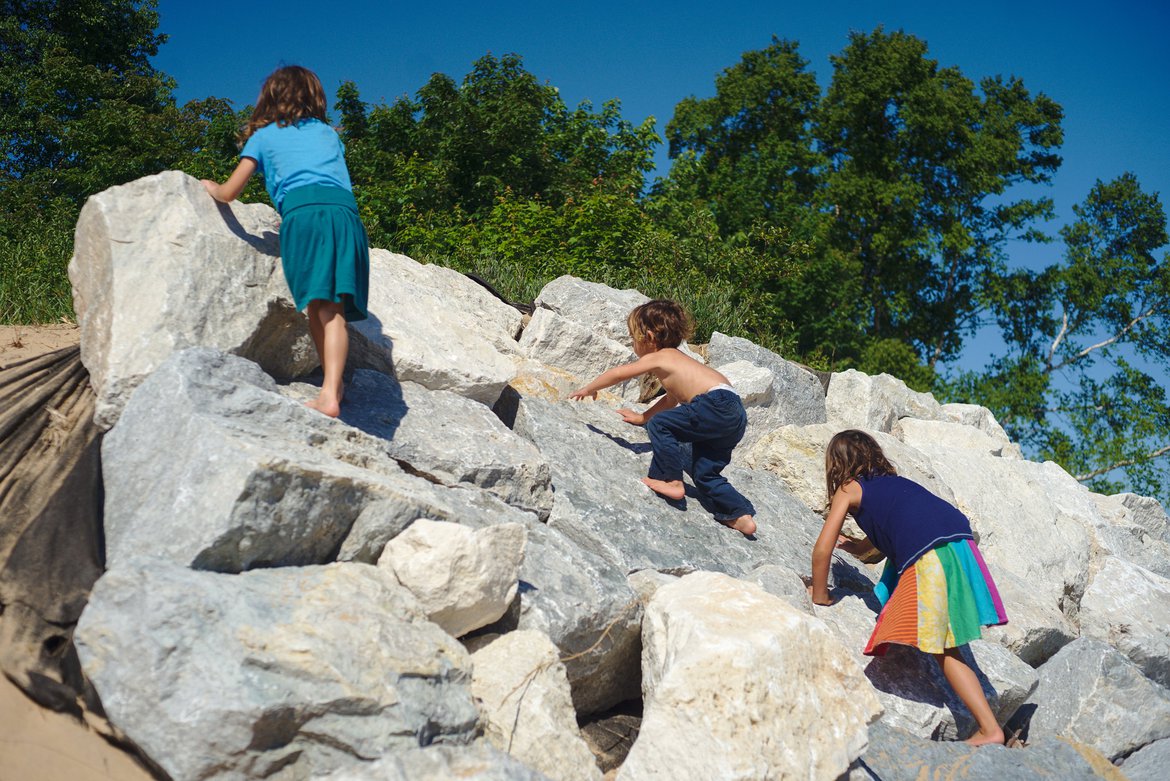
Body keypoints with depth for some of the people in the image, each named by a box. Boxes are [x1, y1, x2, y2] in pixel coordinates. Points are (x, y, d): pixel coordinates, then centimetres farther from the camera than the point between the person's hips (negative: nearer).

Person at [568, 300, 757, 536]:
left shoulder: (658, 358, 2)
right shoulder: (675, 359, 28)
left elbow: (617, 373, 10)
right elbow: (672, 399, 44)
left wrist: (588, 389, 25)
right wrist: (643, 417, 50)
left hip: (716, 404, -10)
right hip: (734, 416, 10)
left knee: (660, 425, -7)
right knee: (705, 474, 14)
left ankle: (671, 480, -5)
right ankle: (741, 515, 11)